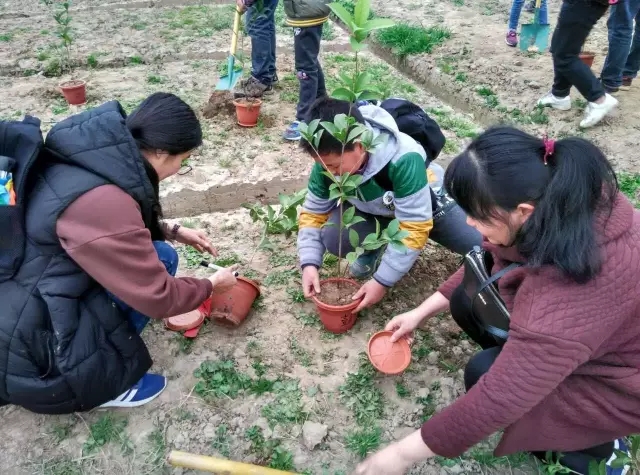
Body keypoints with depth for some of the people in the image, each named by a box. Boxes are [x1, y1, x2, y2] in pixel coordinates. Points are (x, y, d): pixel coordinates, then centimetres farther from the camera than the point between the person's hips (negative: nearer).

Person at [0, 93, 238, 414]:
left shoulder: (93, 156, -3)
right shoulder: (100, 201, -31)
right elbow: (157, 296, -21)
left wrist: (174, 231, 15)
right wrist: (212, 285, -4)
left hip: (30, 293, 9)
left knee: (147, 253, 2)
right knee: (160, 259, -16)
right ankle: (104, 383, 0)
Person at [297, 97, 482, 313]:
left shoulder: (403, 160, -40)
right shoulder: (328, 162, -25)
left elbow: (414, 228, -35)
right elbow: (313, 214, -12)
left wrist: (382, 281, -33)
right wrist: (309, 264, -24)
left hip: (428, 205, -2)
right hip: (373, 211, 3)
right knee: (333, 238, -28)